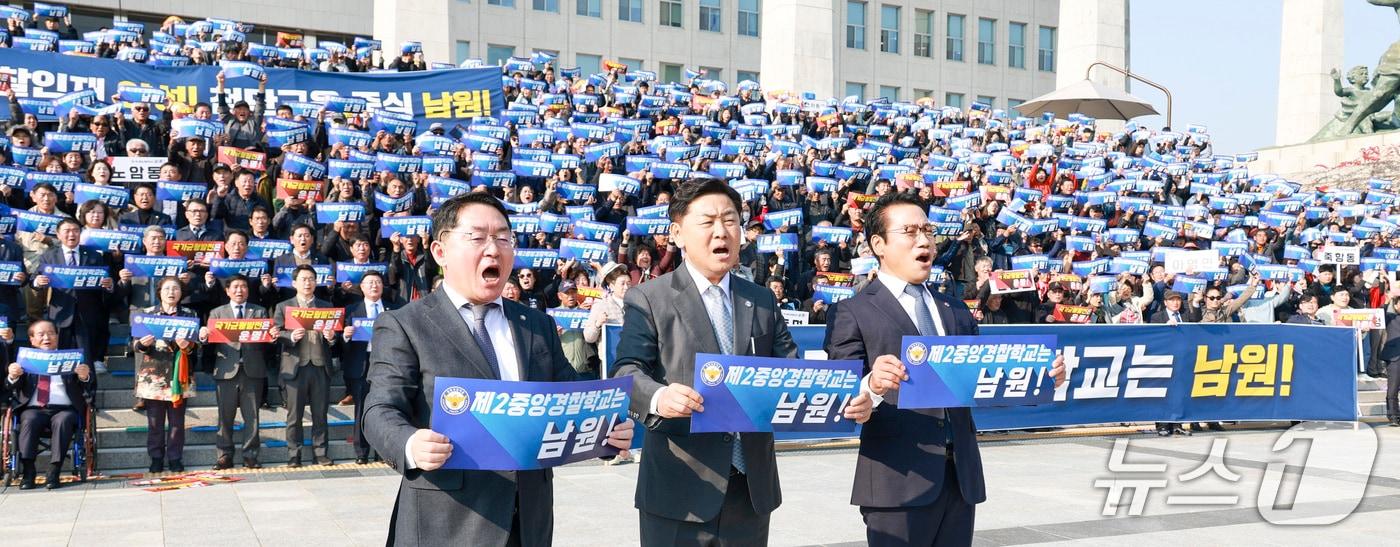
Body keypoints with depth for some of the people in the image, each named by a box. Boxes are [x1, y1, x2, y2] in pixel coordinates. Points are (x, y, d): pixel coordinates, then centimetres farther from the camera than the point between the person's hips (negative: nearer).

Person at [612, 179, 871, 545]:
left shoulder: (762, 301, 15)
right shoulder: (648, 299, 0)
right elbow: (627, 371, -11)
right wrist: (658, 397, -34)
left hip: (753, 487, 5)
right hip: (680, 489, -4)